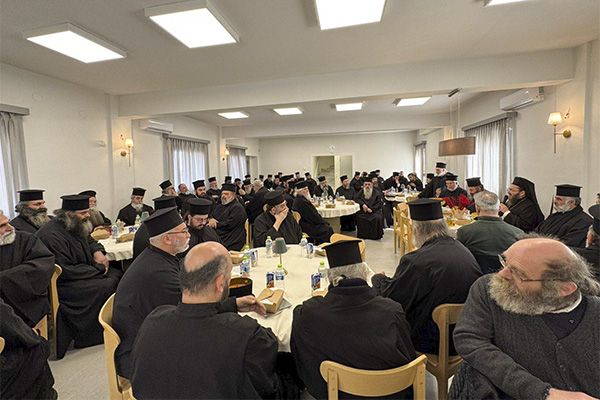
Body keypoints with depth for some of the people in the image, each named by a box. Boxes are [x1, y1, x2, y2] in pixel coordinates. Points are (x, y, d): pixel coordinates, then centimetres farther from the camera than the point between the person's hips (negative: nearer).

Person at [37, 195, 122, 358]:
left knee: (118, 274, -5)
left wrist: (97, 251, 2)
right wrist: (98, 268, -16)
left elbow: (90, 240, 25)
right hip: (62, 285, -10)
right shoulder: (52, 235, -23)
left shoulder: (76, 227, 6)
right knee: (106, 286, -26)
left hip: (83, 273, 10)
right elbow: (66, 272, -25)